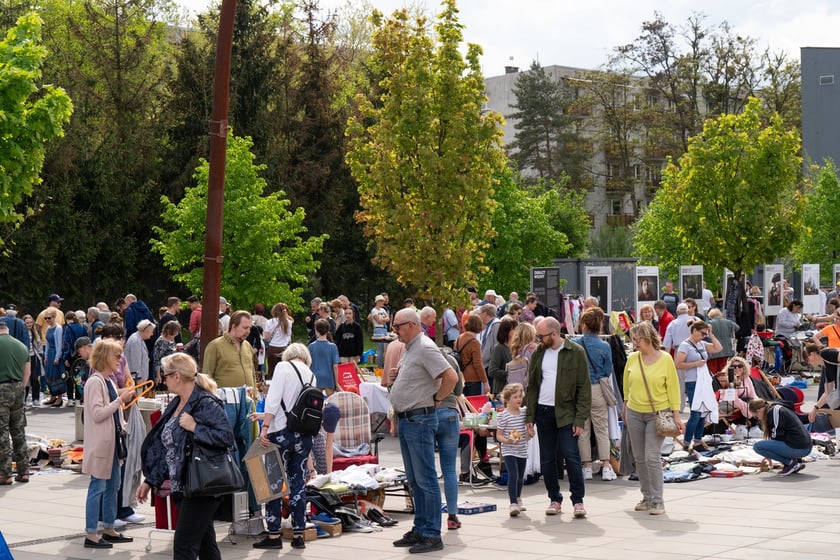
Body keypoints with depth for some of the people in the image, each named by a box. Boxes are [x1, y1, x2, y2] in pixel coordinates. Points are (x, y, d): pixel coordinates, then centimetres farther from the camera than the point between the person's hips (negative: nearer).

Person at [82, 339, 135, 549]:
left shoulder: (109, 382, 12)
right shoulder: (95, 382, -14)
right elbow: (97, 414, -21)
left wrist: (122, 426, 10)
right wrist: (120, 400, -19)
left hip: (112, 441, 9)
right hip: (100, 443, -9)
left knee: (113, 485, 14)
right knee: (98, 486, -5)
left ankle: (109, 529, 24)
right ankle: (91, 535, 1)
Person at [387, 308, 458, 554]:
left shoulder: (425, 348, -16)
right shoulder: (409, 348, 14)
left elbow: (451, 377, -24)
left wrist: (436, 399, -13)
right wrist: (397, 376, 9)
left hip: (419, 420, -10)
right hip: (405, 420, 10)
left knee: (425, 479, -8)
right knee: (414, 480, 14)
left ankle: (432, 535, -5)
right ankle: (420, 530, 21)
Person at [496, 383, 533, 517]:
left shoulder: (524, 413, 3)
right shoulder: (504, 415, -12)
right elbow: (499, 435, -8)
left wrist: (530, 433, -8)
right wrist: (508, 440, -27)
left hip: (522, 450, 6)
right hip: (509, 451, -6)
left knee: (521, 477, 18)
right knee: (513, 475, -18)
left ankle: (518, 499, 39)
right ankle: (513, 503, -17)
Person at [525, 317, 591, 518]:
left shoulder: (576, 353, -5)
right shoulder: (538, 354, 8)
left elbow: (584, 388, -6)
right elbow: (532, 386, 13)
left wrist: (580, 419, -12)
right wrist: (529, 416, 6)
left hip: (566, 413, -4)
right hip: (543, 412, 5)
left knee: (571, 456, -11)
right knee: (547, 460, 7)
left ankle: (578, 500, -2)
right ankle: (554, 499, 18)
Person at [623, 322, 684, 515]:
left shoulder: (665, 359, -7)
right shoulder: (632, 358, 2)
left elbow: (673, 388, -4)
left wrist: (676, 415, -6)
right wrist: (625, 408, 13)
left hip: (658, 414, -4)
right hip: (634, 413, 4)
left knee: (652, 457, -11)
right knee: (639, 458, 8)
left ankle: (658, 501, -6)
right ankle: (647, 497, 19)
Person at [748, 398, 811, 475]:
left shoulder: (773, 411, -8)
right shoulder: (779, 409, 22)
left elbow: (777, 435, -10)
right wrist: (768, 457, 33)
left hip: (796, 448, -10)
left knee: (757, 446, -9)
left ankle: (790, 462, -8)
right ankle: (795, 461, 12)